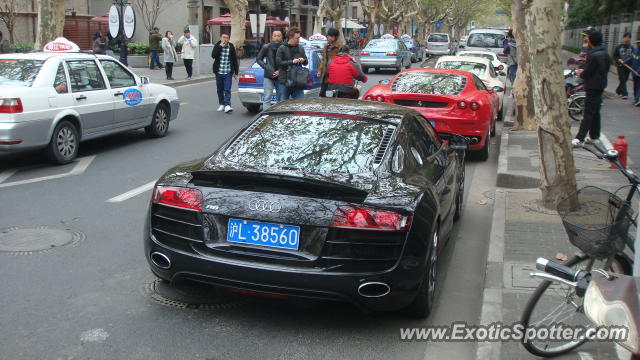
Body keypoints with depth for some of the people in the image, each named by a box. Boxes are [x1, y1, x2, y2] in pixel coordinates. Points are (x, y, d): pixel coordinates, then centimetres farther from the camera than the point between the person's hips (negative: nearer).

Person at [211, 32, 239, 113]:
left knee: (227, 90, -10)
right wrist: (220, 46, -19)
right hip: (219, 72, 2)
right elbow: (213, 55, -16)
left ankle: (227, 105, -16)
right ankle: (222, 104, 23)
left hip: (228, 73, -2)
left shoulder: (231, 47, 1)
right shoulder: (217, 46, 1)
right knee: (220, 89, 10)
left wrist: (236, 72, 5)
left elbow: (235, 60, 6)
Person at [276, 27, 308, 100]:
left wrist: (303, 60, -5)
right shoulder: (282, 49, -3)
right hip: (285, 81, -3)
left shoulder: (301, 48, 10)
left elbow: (306, 62, 19)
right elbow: (278, 62, -12)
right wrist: (292, 61, -17)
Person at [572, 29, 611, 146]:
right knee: (595, 112, 15)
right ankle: (594, 136, 22)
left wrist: (581, 73, 4)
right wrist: (584, 72, 14)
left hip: (593, 88, -9)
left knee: (588, 114, -9)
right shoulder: (605, 53, 6)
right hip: (601, 86, 9)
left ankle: (580, 138, -9)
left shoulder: (593, 55, -22)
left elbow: (587, 74, -20)